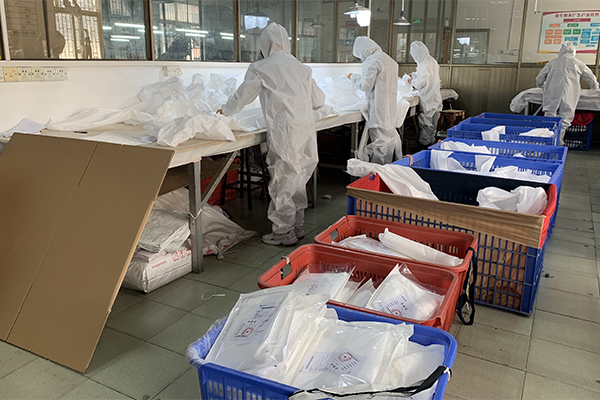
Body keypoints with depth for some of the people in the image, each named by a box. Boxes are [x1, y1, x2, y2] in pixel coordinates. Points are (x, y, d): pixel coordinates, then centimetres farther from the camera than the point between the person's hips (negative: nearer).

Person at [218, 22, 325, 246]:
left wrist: (226, 111, 29)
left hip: (285, 131, -6)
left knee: (282, 182, 3)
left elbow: (242, 96, 10)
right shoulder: (301, 67, 15)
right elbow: (319, 101, 17)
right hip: (307, 128, 6)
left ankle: (284, 233, 10)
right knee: (297, 180, 16)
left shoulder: (260, 68, 0)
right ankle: (297, 227, 27)